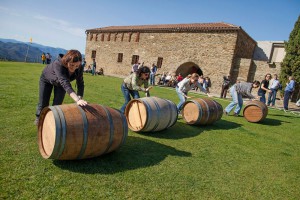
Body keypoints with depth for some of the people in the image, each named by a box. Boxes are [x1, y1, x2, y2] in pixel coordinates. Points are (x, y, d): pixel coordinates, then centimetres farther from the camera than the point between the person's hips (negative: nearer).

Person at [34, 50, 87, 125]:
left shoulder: (79, 69, -34)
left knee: (57, 104, -2)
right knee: (43, 103, 7)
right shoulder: (58, 64, -47)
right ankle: (39, 117, 38)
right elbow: (65, 83, -59)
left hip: (60, 82, 3)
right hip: (47, 79, -2)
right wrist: (77, 100, -70)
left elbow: (80, 84, -31)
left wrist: (80, 99, -48)